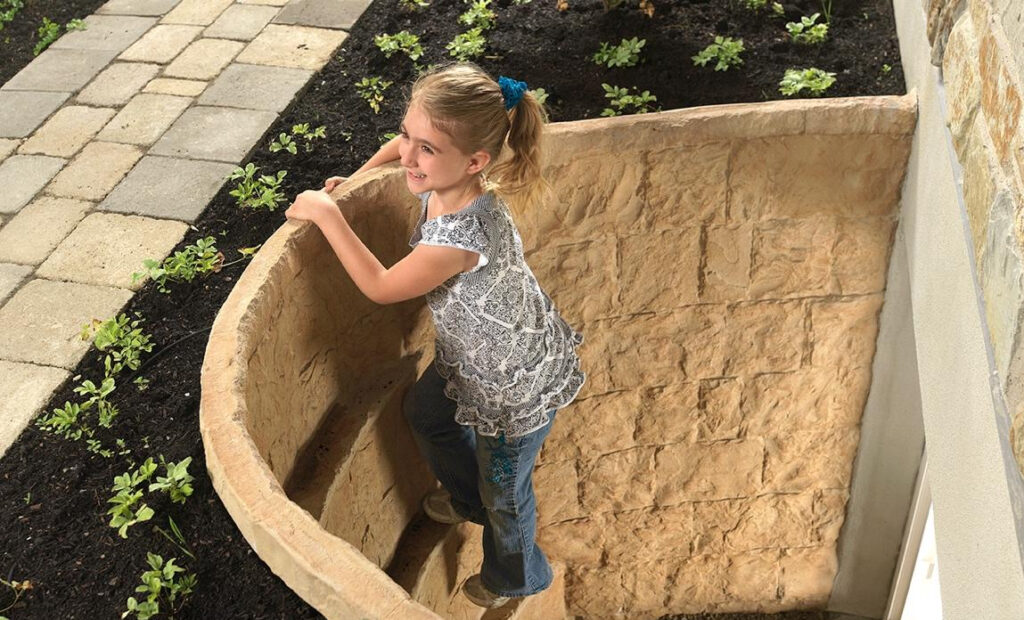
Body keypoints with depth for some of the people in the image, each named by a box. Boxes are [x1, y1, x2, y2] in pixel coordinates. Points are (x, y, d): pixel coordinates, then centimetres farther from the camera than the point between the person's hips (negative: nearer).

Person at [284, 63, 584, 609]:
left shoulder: (461, 238, -42)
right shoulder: (442, 180, -17)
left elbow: (381, 287, -27)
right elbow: (402, 147, 9)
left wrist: (327, 215, -22)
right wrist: (353, 181, 3)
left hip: (517, 382, -9)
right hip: (471, 353, 9)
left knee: (503, 490, 17)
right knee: (425, 414, 33)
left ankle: (515, 576, 49)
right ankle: (468, 499, 61)